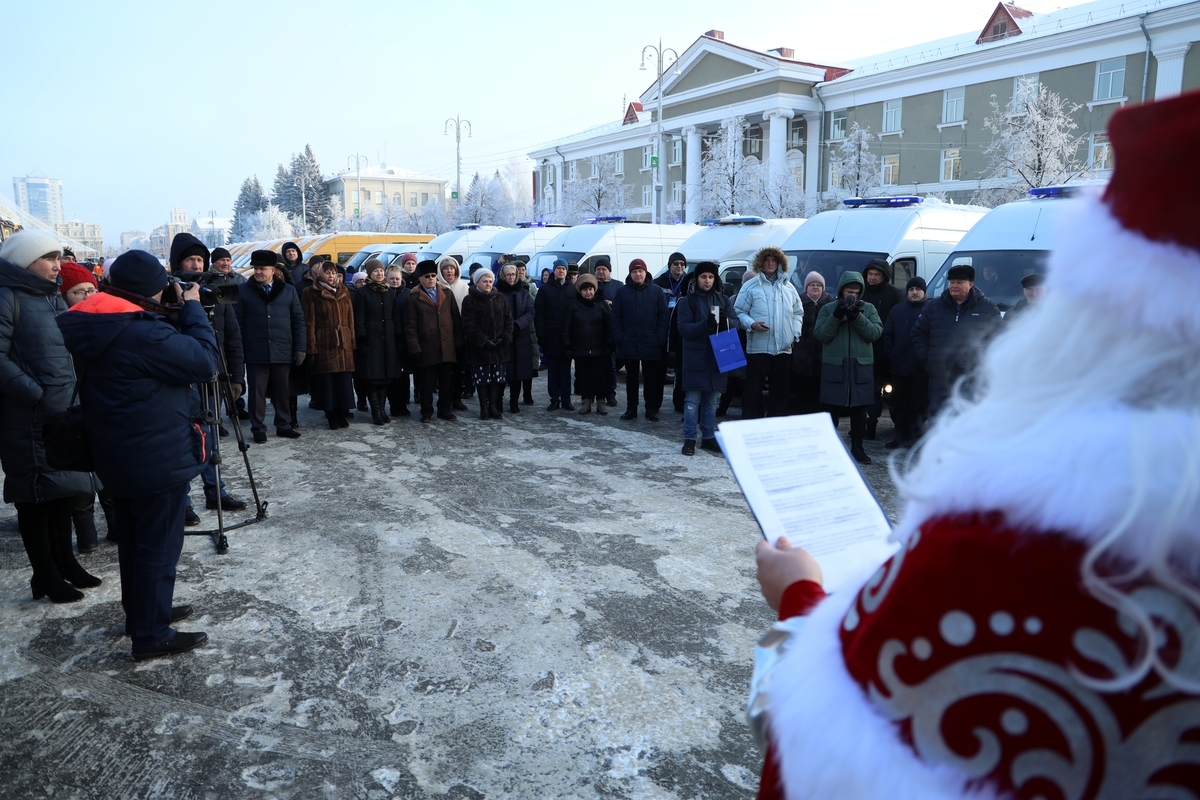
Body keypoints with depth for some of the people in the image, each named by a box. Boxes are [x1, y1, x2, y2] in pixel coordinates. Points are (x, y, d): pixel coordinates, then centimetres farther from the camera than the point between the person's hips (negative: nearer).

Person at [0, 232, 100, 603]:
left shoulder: (54, 298, 14)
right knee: (36, 493, 3)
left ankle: (64, 561, 30)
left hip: (65, 412, 8)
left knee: (62, 488, 16)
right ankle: (45, 576, 14)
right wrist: (37, 395, -22)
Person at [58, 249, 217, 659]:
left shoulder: (94, 330, 5)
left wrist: (178, 313, 5)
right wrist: (191, 308, -8)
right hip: (158, 458, -9)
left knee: (134, 539, 21)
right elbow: (204, 361, -17)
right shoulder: (145, 333, -24)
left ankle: (140, 613, 35)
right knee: (159, 546, 1)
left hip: (118, 457, 9)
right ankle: (152, 635, 10)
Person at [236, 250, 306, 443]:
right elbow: (237, 323, 1)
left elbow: (298, 321, 7)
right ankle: (258, 429, 14)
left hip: (282, 351, 1)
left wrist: (301, 347, 0)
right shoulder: (243, 291, 3)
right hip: (256, 352, -1)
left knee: (282, 391, 10)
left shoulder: (289, 291, 8)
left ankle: (284, 425, 21)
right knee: (257, 392, 4)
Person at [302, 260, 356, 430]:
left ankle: (342, 414, 14)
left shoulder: (344, 291, 13)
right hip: (324, 343, -4)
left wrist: (352, 342, 6)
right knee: (326, 380, 0)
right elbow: (309, 322, -5)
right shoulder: (312, 293, -1)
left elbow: (350, 318, 12)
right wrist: (311, 347, -11)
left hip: (344, 343, 4)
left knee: (344, 379, 3)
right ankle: (331, 416, 9)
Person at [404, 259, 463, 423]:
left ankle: (445, 410, 20)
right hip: (426, 348, -3)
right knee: (426, 383, 5)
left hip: (447, 347, 3)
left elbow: (456, 320, 10)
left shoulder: (447, 294, 11)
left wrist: (458, 342, 3)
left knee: (446, 382, 9)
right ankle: (426, 412, 15)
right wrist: (414, 348, -10)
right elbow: (410, 326, -3)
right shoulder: (414, 298, 1)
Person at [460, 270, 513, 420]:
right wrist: (484, 341, -15)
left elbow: (509, 320, 9)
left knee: (498, 378, 3)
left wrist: (505, 338, -6)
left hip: (500, 347, 3)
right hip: (480, 347, -3)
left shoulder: (501, 299, 11)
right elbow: (470, 325, -9)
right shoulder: (470, 300, -2)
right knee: (483, 379, 1)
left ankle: (494, 406, 12)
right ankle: (484, 408, 10)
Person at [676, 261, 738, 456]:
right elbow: (684, 328, -10)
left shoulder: (724, 300, 10)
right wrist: (705, 324, -25)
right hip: (695, 357, -4)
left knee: (712, 400, 10)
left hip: (717, 356, 4)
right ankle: (690, 439, 2)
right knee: (693, 400, -4)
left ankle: (708, 437, 19)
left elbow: (736, 323, 4)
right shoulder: (687, 301, 0)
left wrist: (725, 321, -19)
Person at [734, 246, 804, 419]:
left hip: (784, 348, 5)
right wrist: (752, 324, -19)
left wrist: (795, 333, 3)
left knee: (779, 391, 10)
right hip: (758, 347, -4)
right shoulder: (750, 286, -1)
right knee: (753, 390, -1)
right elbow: (739, 312, -1)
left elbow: (798, 313, 19)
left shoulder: (788, 287, 13)